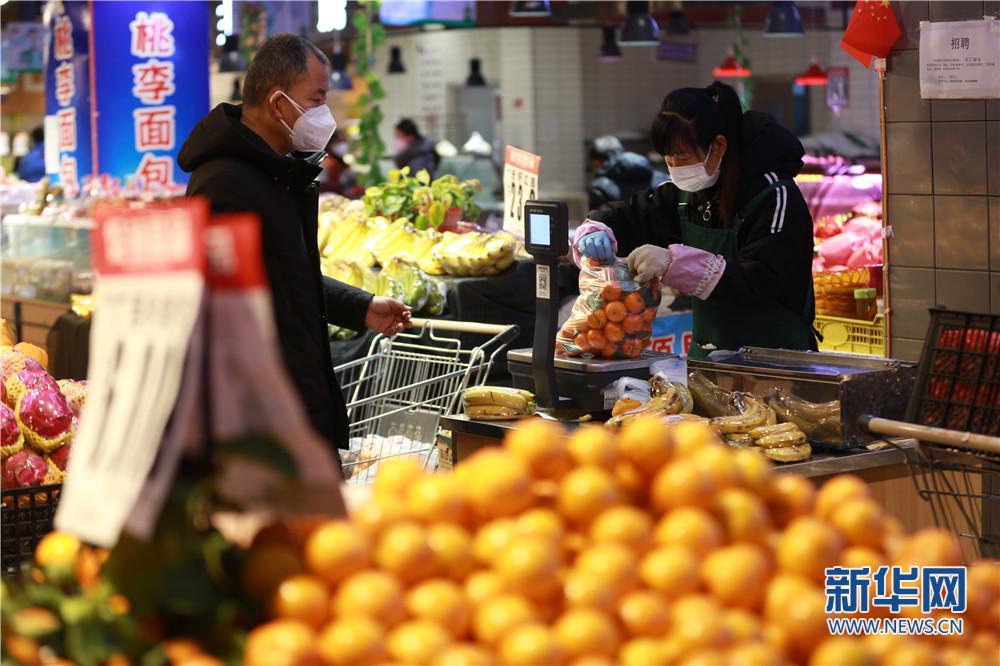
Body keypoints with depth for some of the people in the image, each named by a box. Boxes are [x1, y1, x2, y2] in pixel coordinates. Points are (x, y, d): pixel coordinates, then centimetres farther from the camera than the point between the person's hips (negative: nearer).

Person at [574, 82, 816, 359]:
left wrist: (675, 263, -31)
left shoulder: (774, 196, -13)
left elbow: (760, 283, -23)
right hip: (706, 356, 6)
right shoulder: (686, 191, 7)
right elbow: (626, 216, 17)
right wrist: (595, 233, -7)